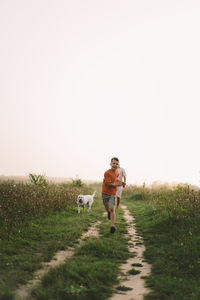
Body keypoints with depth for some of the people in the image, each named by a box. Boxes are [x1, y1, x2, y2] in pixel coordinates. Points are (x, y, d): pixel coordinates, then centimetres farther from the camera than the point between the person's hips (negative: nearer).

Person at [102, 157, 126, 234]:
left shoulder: (117, 172, 3)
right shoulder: (107, 173, -18)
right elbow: (108, 184, -21)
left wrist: (120, 182, 10)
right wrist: (117, 184, -15)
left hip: (112, 194, 2)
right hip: (105, 193, -2)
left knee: (112, 209, -12)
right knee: (107, 208, 14)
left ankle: (112, 226, -14)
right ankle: (108, 213, 51)